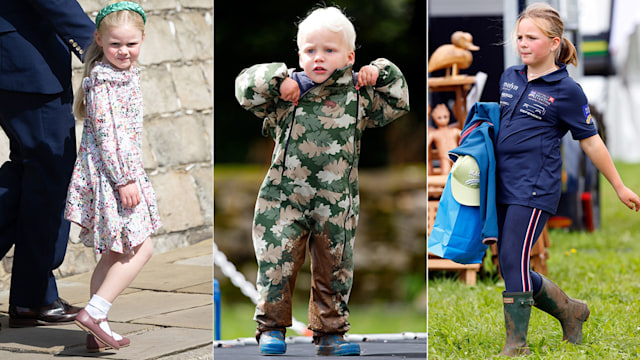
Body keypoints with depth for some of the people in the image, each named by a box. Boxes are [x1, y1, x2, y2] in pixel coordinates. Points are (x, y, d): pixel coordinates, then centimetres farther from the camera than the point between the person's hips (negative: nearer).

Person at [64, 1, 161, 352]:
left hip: (124, 170, 10)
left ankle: (95, 331, 15)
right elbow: (104, 133, -20)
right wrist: (124, 180, -22)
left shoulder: (127, 75, 15)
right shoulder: (102, 79, -15)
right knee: (140, 248, -11)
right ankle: (94, 313, -11)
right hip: (108, 172, -10)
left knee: (114, 254, 11)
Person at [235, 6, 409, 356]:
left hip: (336, 205, 2)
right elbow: (245, 86, -2)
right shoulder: (285, 94, 0)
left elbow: (397, 104, 10)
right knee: (277, 262, -3)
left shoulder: (358, 95, 4)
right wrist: (278, 79, -15)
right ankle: (271, 327, 12)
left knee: (334, 270, 9)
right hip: (285, 197, -2)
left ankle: (330, 333, 21)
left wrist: (380, 74, -2)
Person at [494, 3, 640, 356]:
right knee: (510, 266, 8)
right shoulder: (509, 77, 11)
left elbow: (591, 142, 1)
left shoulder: (566, 90, -5)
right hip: (504, 185, 7)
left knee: (514, 261, -12)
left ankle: (517, 343, -2)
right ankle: (569, 310, 28)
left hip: (535, 188, -7)